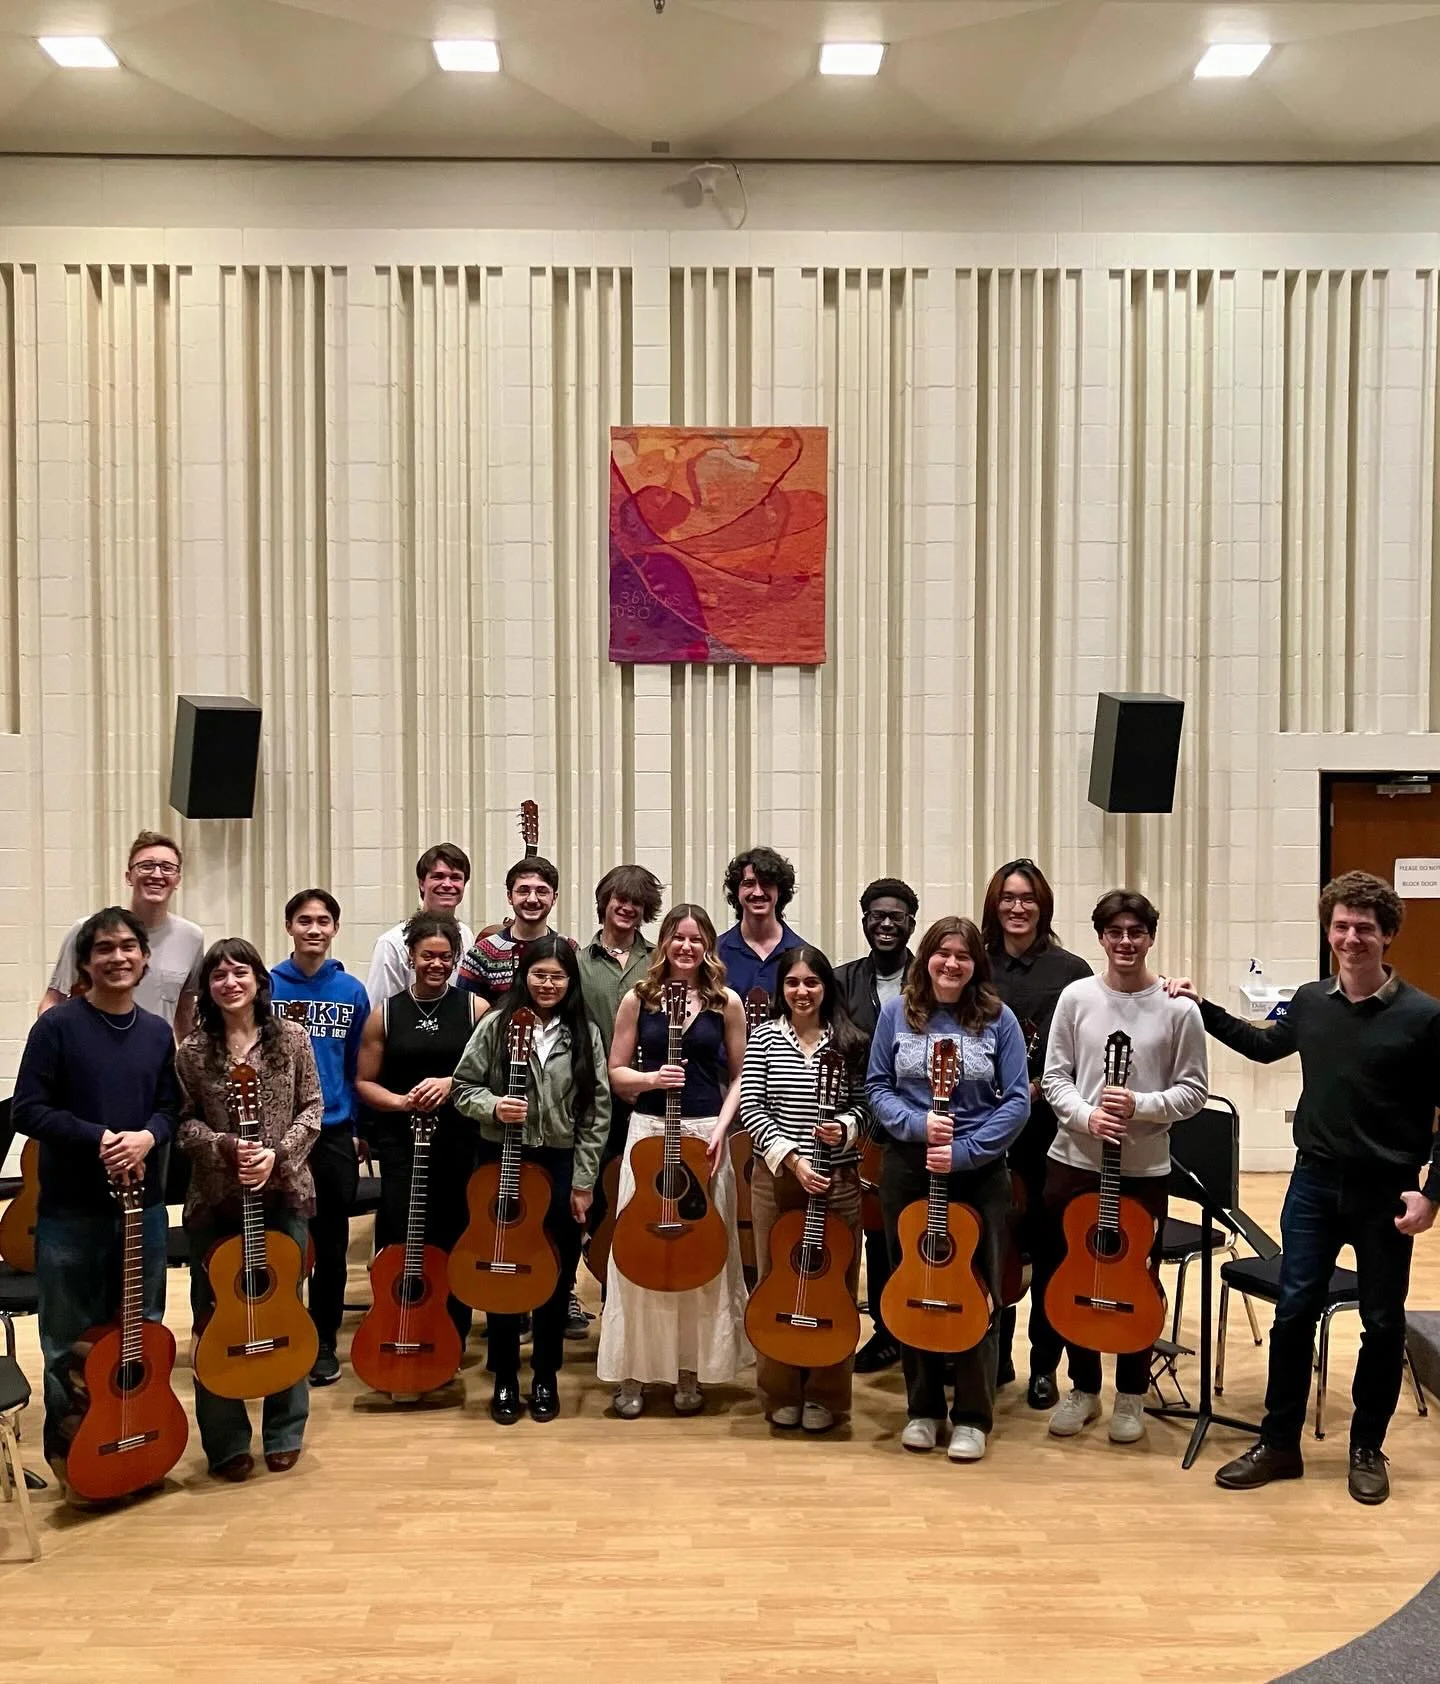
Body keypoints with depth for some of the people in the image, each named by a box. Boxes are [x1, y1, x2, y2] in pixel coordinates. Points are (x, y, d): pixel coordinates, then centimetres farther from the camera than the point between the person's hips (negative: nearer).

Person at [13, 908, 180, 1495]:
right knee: (70, 1336, 7)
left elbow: (171, 1107, 8)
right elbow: (26, 1110, -11)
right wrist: (98, 1139, -19)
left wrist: (147, 1137, -13)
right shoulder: (57, 1026, -9)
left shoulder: (157, 1032, 6)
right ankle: (68, 1447, 24)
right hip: (71, 1209, -4)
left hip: (143, 1203, 4)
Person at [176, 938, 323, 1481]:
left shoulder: (291, 1039, -1)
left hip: (283, 1194, 0)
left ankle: (284, 1434, 24)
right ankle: (226, 1442, 20)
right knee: (215, 1317, 6)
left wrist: (278, 1154, -14)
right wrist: (226, 1146, -18)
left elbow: (312, 1109, 0)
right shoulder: (192, 1050, -1)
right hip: (214, 1199, 0)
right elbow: (183, 1122, -1)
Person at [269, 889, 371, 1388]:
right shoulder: (267, 986, -3)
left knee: (331, 1244, 9)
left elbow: (360, 1067, 7)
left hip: (334, 1135, 1)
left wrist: (359, 1129, 5)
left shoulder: (352, 991, 1)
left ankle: (324, 1344, 22)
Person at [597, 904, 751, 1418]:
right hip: (648, 1131, 0)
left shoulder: (726, 1002, 3)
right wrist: (651, 1079, -15)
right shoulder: (637, 999, 2)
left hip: (705, 1134, 0)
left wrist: (721, 1127, -7)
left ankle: (691, 1371, 17)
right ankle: (633, 1371, 12)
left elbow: (739, 1076, 6)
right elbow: (617, 1073, 4)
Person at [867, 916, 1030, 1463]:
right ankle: (922, 1408, 25)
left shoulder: (997, 1019, -4)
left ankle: (972, 1417, 17)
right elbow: (878, 1088, 3)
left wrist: (965, 1150, -16)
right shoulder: (897, 1014, 1)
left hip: (979, 1173, -1)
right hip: (907, 1168, 2)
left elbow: (1017, 1100, -6)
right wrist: (916, 1124, -15)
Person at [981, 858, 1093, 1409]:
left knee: (1048, 1244, 5)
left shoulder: (1070, 970, -1)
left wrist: (1036, 1087, -13)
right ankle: (995, 1355, 24)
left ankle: (1044, 1364, 19)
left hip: (1049, 1127, -1)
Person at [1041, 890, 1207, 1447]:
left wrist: (1140, 1106, -18)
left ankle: (1131, 1394, 29)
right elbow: (1054, 1077, 1)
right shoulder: (1076, 996, -1)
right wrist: (1085, 1114, -16)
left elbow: (1194, 1089, -4)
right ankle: (1083, 1387, 31)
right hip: (1073, 1161, 2)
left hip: (1144, 1169, -2)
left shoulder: (1177, 1008, -6)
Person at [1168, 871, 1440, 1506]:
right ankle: (1278, 1444, 19)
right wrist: (1201, 1008, 17)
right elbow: (1265, 1046, 22)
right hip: (1314, 1183, 3)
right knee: (1294, 1314, 7)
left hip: (1385, 1193, -3)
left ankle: (1367, 1449, 28)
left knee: (1382, 1324, 11)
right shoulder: (1311, 1002, 0)